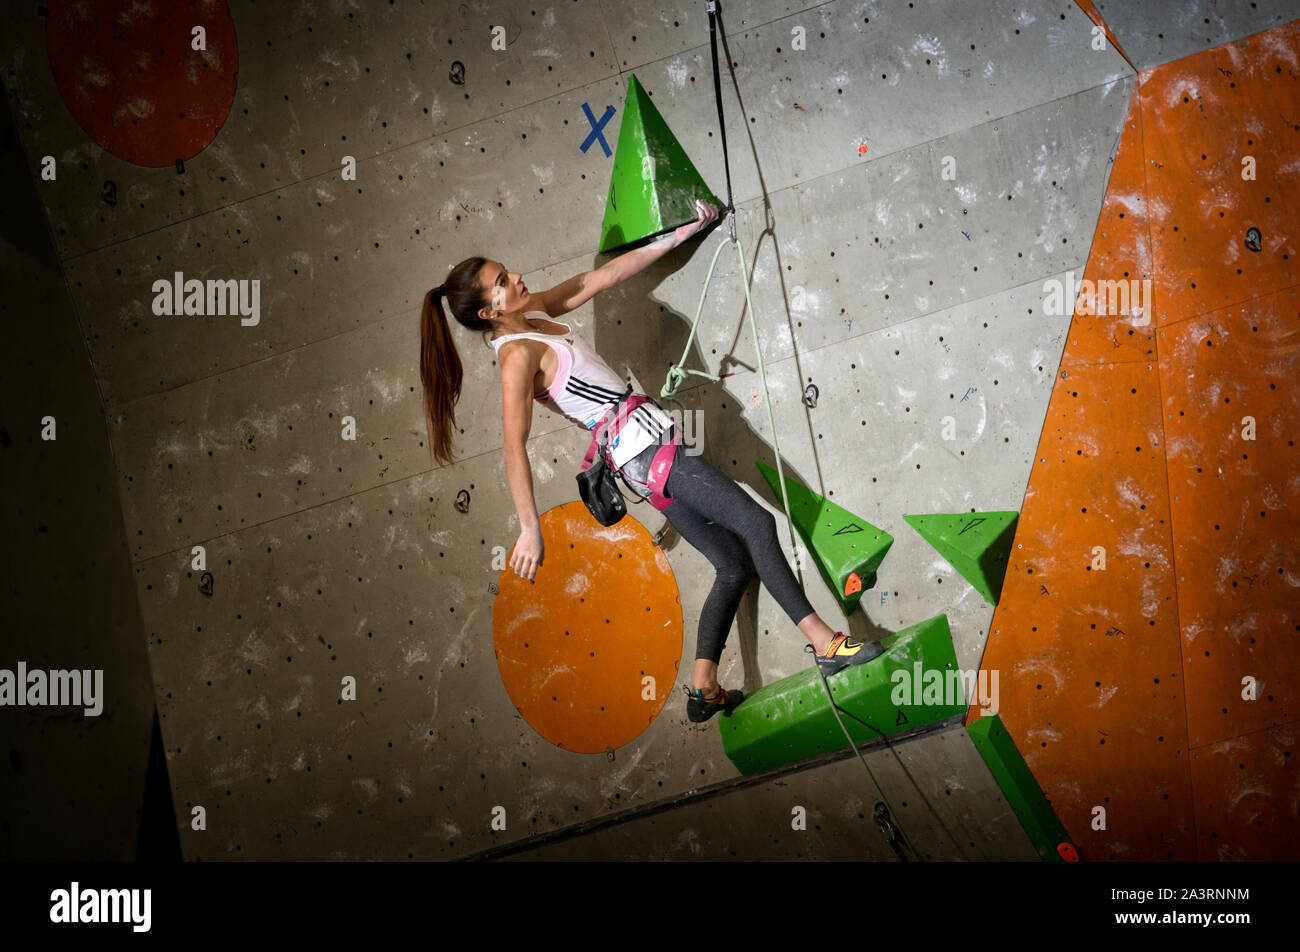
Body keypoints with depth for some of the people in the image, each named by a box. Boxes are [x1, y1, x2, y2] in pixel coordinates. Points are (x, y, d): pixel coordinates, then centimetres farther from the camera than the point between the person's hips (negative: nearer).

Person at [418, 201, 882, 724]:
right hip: (646, 445, -9)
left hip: (650, 452, 9)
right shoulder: (518, 354, -15)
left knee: (735, 564, 8)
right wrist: (530, 529, -27)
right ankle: (826, 644, -15)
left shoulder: (532, 313, 11)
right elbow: (515, 447, -22)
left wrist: (678, 236, 18)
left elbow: (601, 277, 18)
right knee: (756, 523, -14)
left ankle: (704, 689, 5)